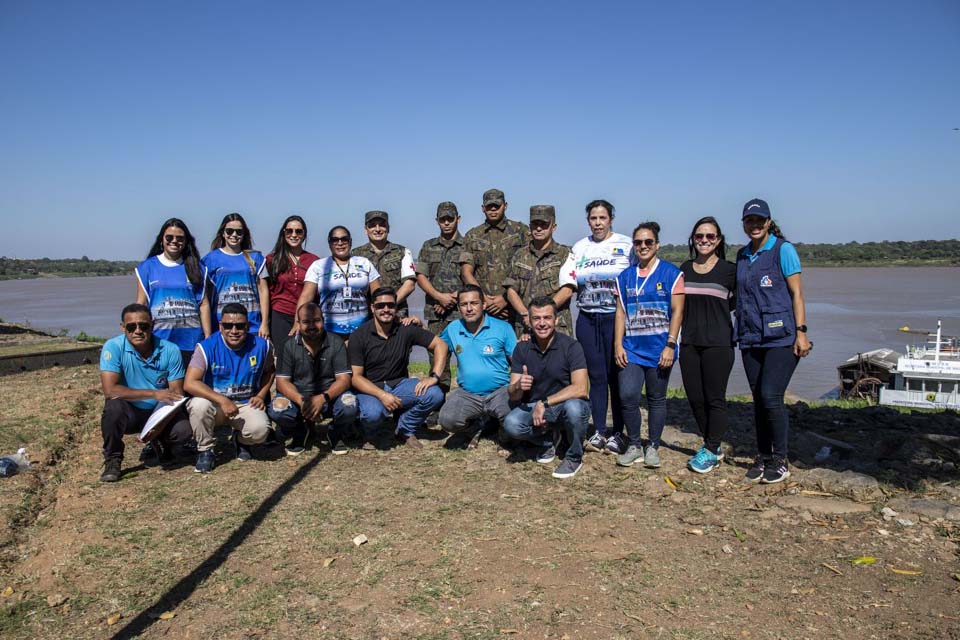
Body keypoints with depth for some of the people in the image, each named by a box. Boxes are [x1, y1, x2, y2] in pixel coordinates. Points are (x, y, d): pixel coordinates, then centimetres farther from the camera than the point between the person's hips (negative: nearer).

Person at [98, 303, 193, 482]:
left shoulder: (170, 350, -12)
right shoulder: (113, 347, -18)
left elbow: (177, 394, -8)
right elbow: (110, 390, -27)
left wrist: (163, 420, -25)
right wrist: (154, 394, -32)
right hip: (129, 413, -1)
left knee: (184, 431, -26)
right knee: (113, 406, -34)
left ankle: (160, 444, 15)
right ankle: (112, 461, -8)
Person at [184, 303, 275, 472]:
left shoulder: (261, 346, -7)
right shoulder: (207, 347, -16)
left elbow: (269, 371, 14)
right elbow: (190, 383, -25)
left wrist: (261, 395, -2)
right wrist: (222, 400, -32)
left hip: (246, 405, 1)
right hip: (215, 403, -1)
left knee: (260, 430, -28)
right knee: (199, 405, -35)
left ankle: (240, 440, 13)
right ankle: (205, 449, -6)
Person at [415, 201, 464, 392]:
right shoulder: (428, 247, 15)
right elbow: (421, 276, 7)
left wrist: (453, 297, -10)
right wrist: (439, 296, -8)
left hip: (462, 312, -3)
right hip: (436, 313, 3)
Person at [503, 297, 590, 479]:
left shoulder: (570, 346, -14)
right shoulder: (522, 349, -3)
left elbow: (580, 389, -24)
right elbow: (513, 395, -4)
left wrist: (544, 403, -25)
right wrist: (518, 387, -28)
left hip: (567, 404, -3)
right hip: (534, 408, 3)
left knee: (574, 407, -38)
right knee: (511, 424, -27)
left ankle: (574, 457, -6)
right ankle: (546, 442, 8)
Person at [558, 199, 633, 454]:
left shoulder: (627, 245, 3)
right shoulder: (579, 247, 13)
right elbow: (568, 279, 4)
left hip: (616, 317, -3)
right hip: (587, 318, 3)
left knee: (616, 375, 0)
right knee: (596, 375, 5)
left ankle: (617, 432, 10)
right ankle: (598, 432, 12)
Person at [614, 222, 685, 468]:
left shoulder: (671, 274, -1)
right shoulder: (625, 276, 10)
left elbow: (677, 311, -4)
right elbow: (621, 312, 9)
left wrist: (670, 346, -10)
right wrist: (618, 345, 2)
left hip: (659, 349, -2)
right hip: (631, 348, 2)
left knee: (656, 399, 7)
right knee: (628, 396, -7)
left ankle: (653, 447, 21)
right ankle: (634, 445, 10)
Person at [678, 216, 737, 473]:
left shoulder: (729, 270, -2)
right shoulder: (685, 269, 10)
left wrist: (719, 311, -2)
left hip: (718, 343, -4)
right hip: (689, 342, 4)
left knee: (715, 398, 0)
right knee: (694, 397, 8)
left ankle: (711, 451, 13)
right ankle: (711, 446, 25)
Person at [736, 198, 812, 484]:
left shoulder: (783, 250, -2)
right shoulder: (742, 256, 13)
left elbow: (796, 293, -5)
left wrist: (801, 332, -12)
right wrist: (740, 330, 13)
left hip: (781, 337, -5)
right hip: (751, 339, 5)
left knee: (771, 397, -11)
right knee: (758, 400, 8)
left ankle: (780, 461, 5)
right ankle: (763, 457, 19)